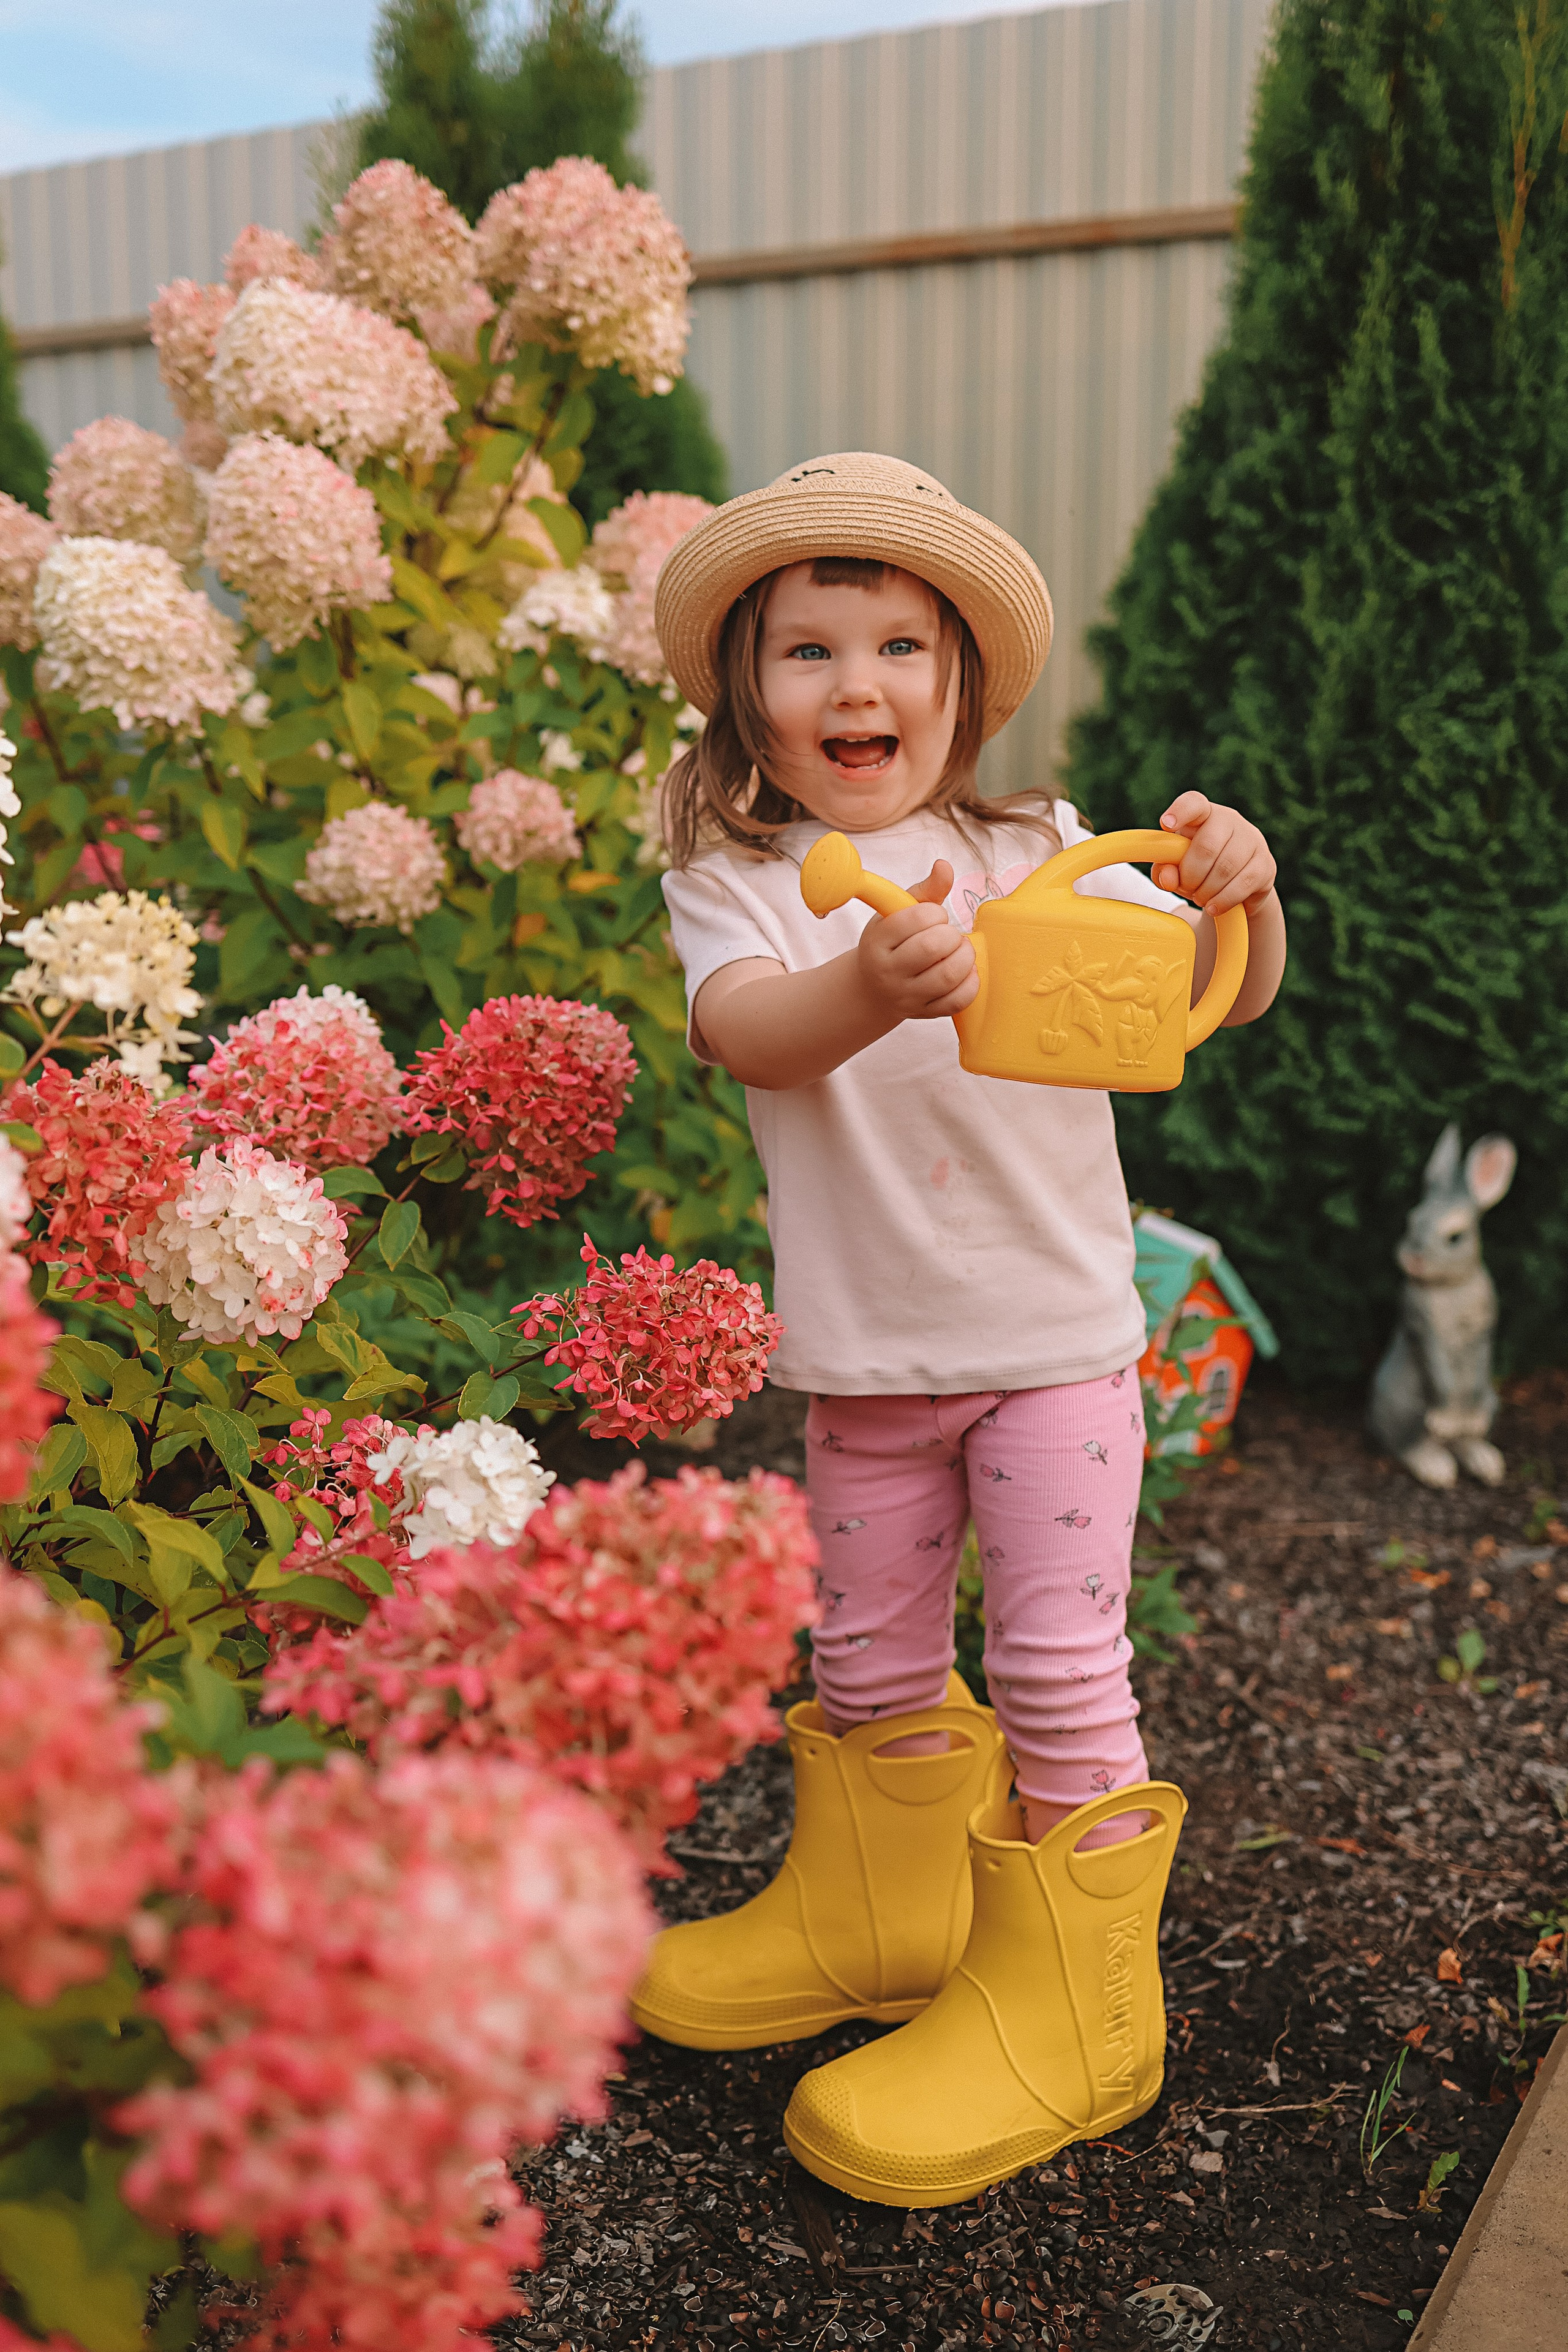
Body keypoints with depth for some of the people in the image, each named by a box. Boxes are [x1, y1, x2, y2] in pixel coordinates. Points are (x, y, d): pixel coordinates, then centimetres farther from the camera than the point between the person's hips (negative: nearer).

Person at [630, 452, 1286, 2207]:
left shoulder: (1037, 857, -2)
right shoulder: (731, 879, -3)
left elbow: (1217, 999, -7)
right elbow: (744, 1027, -25)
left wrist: (1237, 894, -29)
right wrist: (872, 984, -46)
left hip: (1053, 1338, -2)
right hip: (863, 1355, 2)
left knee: (1059, 1664, 0)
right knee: (868, 1655, 17)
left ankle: (1065, 2003, 17)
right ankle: (875, 1911, 39)